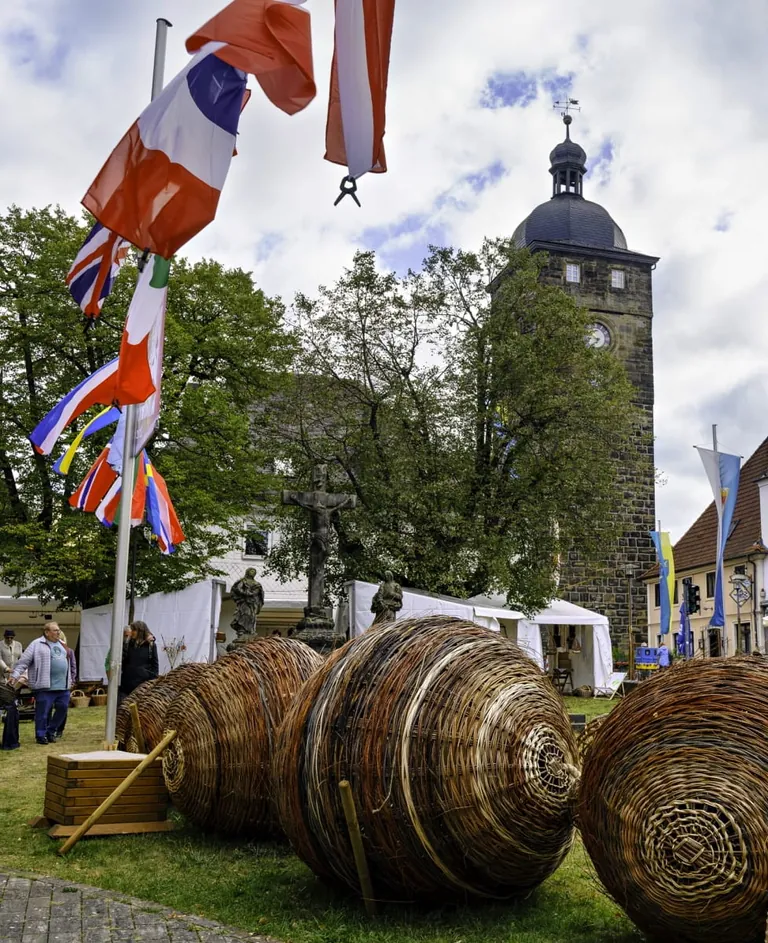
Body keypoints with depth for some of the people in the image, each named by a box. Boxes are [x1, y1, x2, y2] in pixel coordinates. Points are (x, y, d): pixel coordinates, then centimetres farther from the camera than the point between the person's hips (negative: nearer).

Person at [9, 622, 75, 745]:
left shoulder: (62, 645, 16)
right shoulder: (37, 644, -4)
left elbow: (70, 664, 23)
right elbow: (24, 661, -7)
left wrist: (71, 680, 22)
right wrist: (15, 675, -16)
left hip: (63, 686, 6)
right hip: (45, 686, -6)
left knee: (62, 708, 7)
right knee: (43, 712, -2)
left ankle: (51, 731, 22)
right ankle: (41, 735, 12)